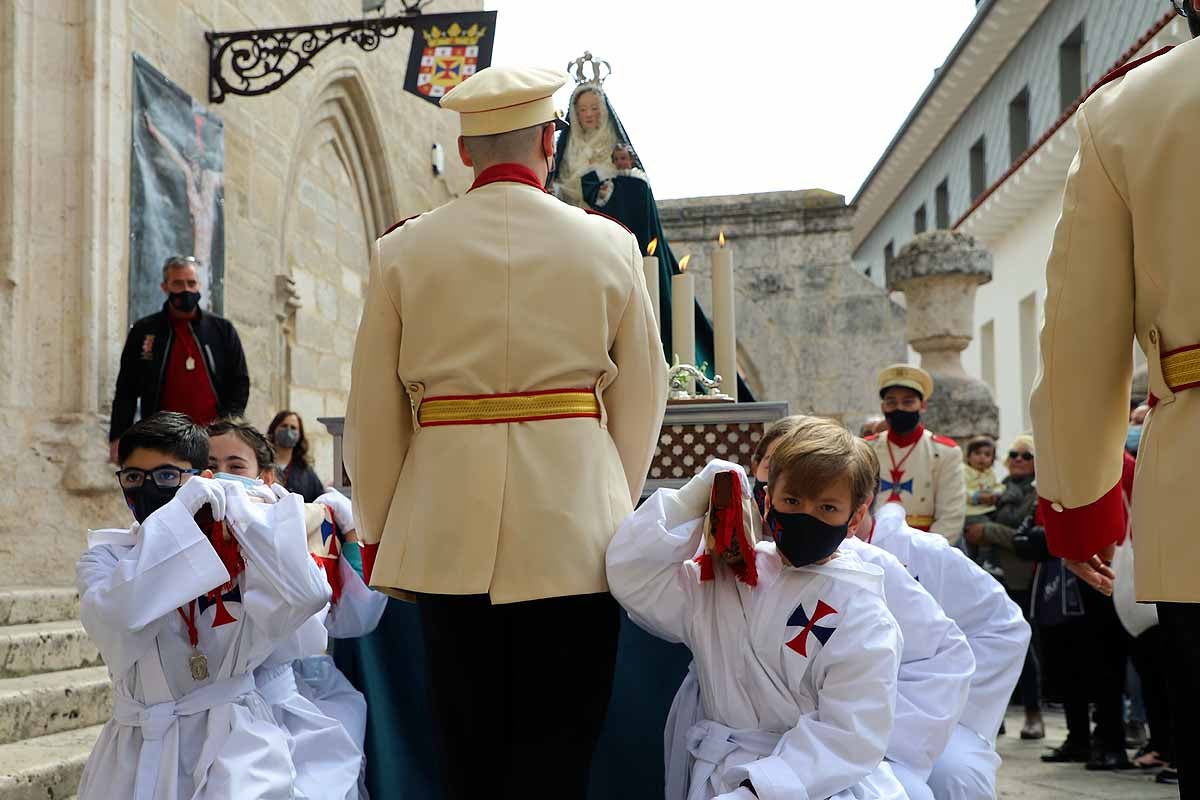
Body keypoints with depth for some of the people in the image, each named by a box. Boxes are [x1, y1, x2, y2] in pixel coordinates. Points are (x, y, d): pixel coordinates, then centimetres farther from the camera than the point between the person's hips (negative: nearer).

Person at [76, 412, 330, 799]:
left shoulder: (238, 545, 4)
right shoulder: (105, 557, 5)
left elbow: (306, 595, -16)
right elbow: (116, 617, -19)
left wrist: (237, 502, -10)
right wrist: (179, 510, -18)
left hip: (232, 737, -2)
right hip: (140, 743, 2)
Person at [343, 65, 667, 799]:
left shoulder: (403, 251, 2)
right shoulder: (607, 245, 1)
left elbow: (374, 412, 4)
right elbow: (642, 396, 6)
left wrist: (377, 534, 14)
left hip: (449, 528, 2)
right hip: (572, 529, -1)